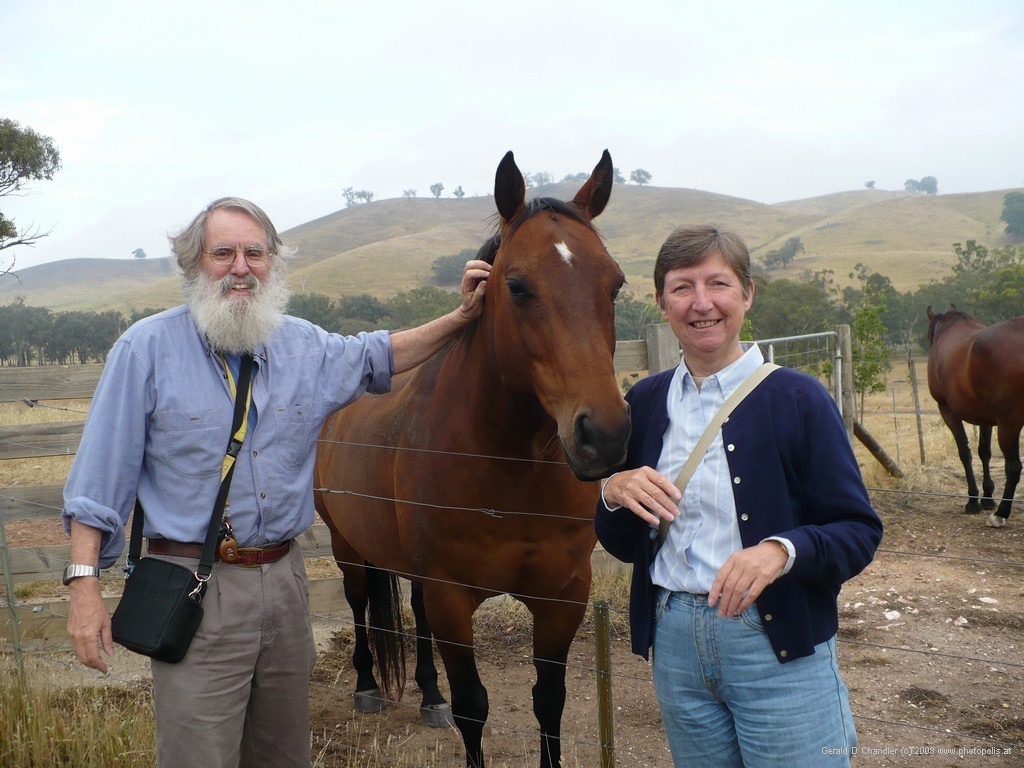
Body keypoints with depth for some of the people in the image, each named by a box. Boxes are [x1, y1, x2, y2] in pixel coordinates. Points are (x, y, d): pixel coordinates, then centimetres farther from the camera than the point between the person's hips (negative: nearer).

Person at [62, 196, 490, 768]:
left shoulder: (306, 346, 6)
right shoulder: (148, 347, -7)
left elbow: (379, 356, 25)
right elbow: (100, 476, -6)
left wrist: (464, 316, 15)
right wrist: (85, 583, -11)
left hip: (286, 579, 5)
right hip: (197, 591, -5)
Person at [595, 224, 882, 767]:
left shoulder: (797, 399, -9)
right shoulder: (645, 403, 4)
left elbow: (859, 531, -9)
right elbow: (622, 545, 8)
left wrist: (782, 550, -28)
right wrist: (615, 494, -13)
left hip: (779, 646, -4)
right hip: (675, 644, 4)